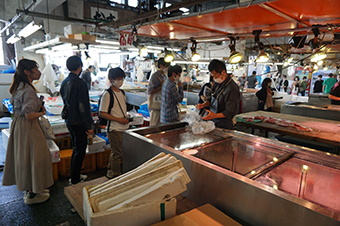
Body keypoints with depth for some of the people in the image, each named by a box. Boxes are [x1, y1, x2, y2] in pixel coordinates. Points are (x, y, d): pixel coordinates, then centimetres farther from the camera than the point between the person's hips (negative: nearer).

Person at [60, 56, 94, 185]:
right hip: (78, 123, -9)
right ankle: (75, 180, 16)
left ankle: (74, 176, 33)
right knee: (80, 152, 5)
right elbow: (83, 107, -21)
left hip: (69, 121, 9)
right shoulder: (80, 83, -19)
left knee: (76, 150, 21)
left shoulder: (64, 82, 8)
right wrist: (88, 126, -15)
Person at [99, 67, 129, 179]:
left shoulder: (122, 93, 11)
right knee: (117, 153, 2)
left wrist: (126, 118, 6)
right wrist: (119, 119, -19)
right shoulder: (107, 94, -13)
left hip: (124, 128, 8)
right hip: (114, 129, -7)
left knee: (115, 152, 19)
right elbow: (102, 113, -16)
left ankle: (110, 172, 36)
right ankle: (116, 176, 18)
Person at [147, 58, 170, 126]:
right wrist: (161, 86, -17)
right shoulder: (154, 76, -12)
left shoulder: (164, 76, 12)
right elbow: (149, 91, -17)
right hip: (155, 105, -8)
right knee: (154, 125, 1)